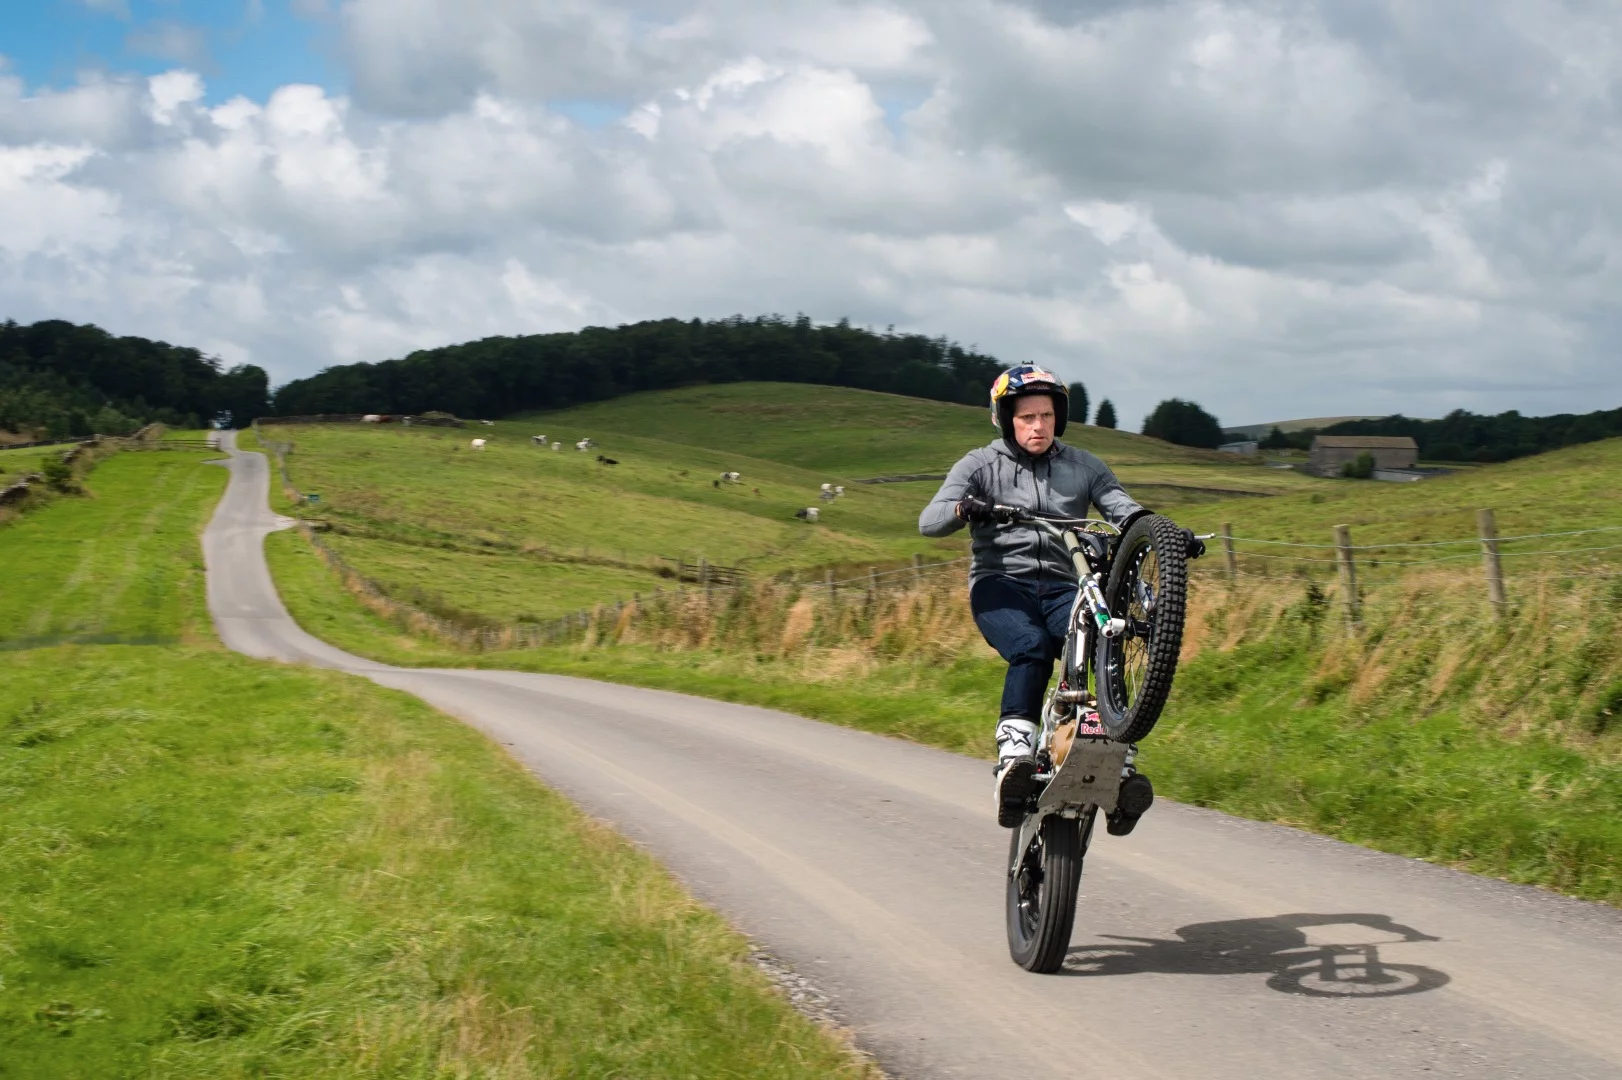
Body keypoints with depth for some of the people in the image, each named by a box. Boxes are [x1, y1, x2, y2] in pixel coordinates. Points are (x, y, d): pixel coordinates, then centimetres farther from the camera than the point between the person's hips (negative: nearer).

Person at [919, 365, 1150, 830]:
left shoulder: (1083, 466, 16)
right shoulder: (981, 465, 9)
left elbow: (1124, 510, 4)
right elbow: (928, 521, -4)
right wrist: (963, 509, -27)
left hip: (1062, 587, 2)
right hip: (1001, 585, -2)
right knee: (1033, 647, -34)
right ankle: (1014, 757, -39)